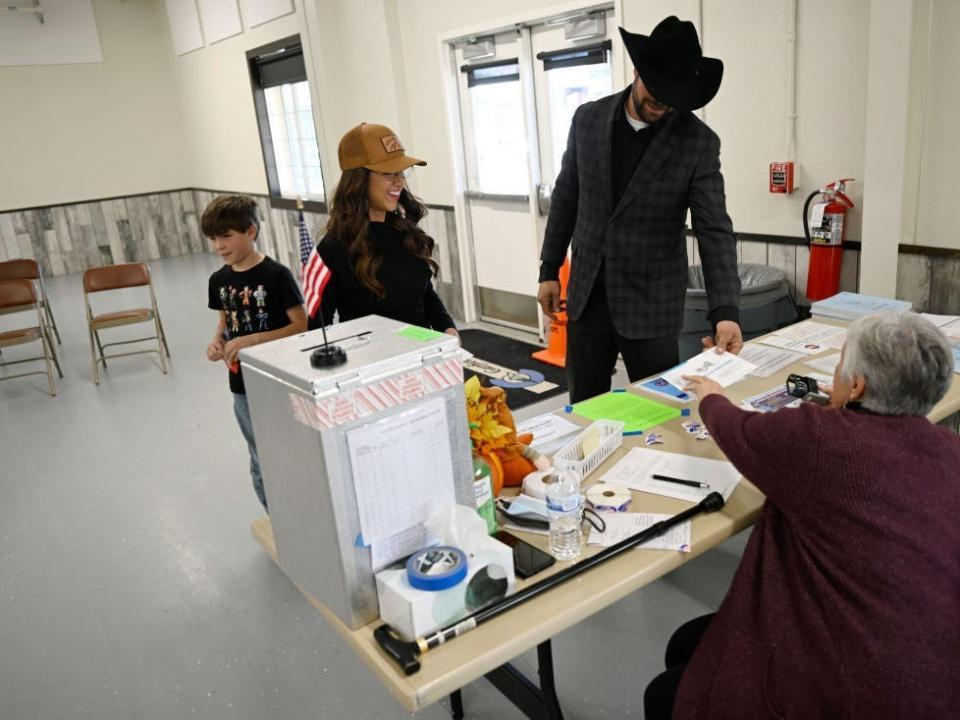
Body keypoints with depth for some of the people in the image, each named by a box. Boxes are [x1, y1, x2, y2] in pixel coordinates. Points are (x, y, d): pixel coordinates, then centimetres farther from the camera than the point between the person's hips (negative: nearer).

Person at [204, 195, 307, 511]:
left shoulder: (276, 274, -15)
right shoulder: (219, 280, 4)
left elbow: (302, 325, -17)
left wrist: (251, 340, -25)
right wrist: (217, 341, -5)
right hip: (242, 386, 6)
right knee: (261, 464, 17)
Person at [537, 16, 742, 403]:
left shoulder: (699, 142, -10)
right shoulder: (588, 118, 0)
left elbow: (714, 230, -13)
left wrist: (726, 310, -25)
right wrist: (549, 270, 8)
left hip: (651, 302, -2)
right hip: (586, 293, 3)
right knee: (584, 409, 13)